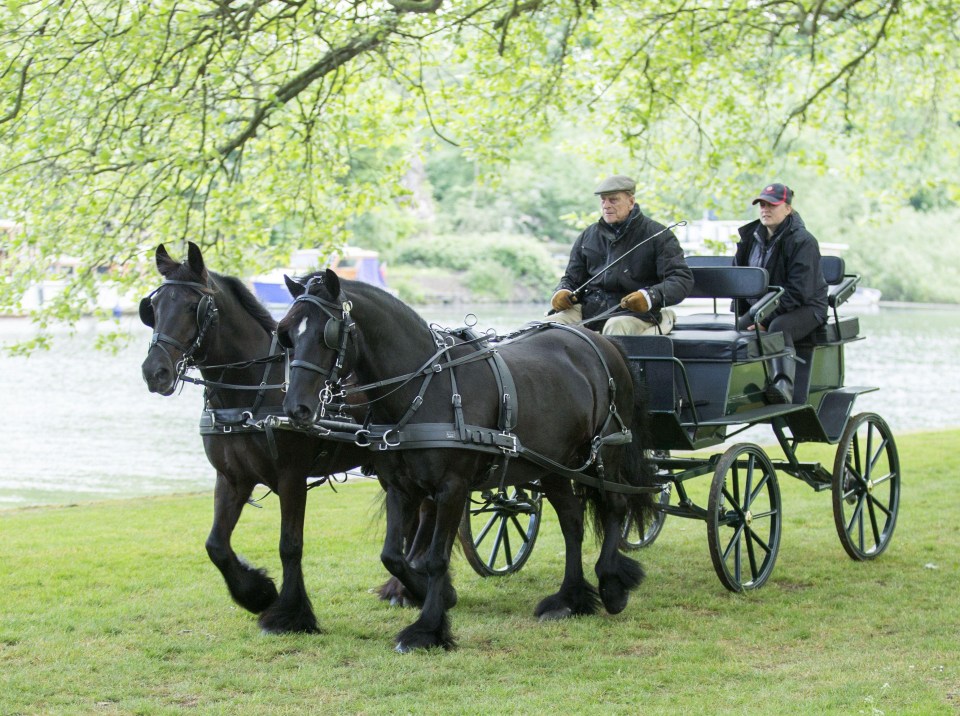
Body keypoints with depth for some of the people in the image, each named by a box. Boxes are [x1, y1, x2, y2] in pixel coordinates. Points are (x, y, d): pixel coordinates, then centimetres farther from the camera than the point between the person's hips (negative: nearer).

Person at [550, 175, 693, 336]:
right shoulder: (588, 236, 19)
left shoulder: (657, 235, 4)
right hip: (589, 307, 4)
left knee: (616, 327, -40)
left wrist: (650, 297, -25)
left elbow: (683, 279, -5)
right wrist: (561, 292, 0)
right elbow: (572, 278, 26)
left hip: (633, 311, -4)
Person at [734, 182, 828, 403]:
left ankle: (784, 386, -52)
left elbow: (798, 291, -20)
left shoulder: (802, 241, -13)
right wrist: (738, 315, 0)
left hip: (805, 308, -7)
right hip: (761, 306, 7)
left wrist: (766, 320, -25)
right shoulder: (751, 237, 8)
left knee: (779, 327, -38)